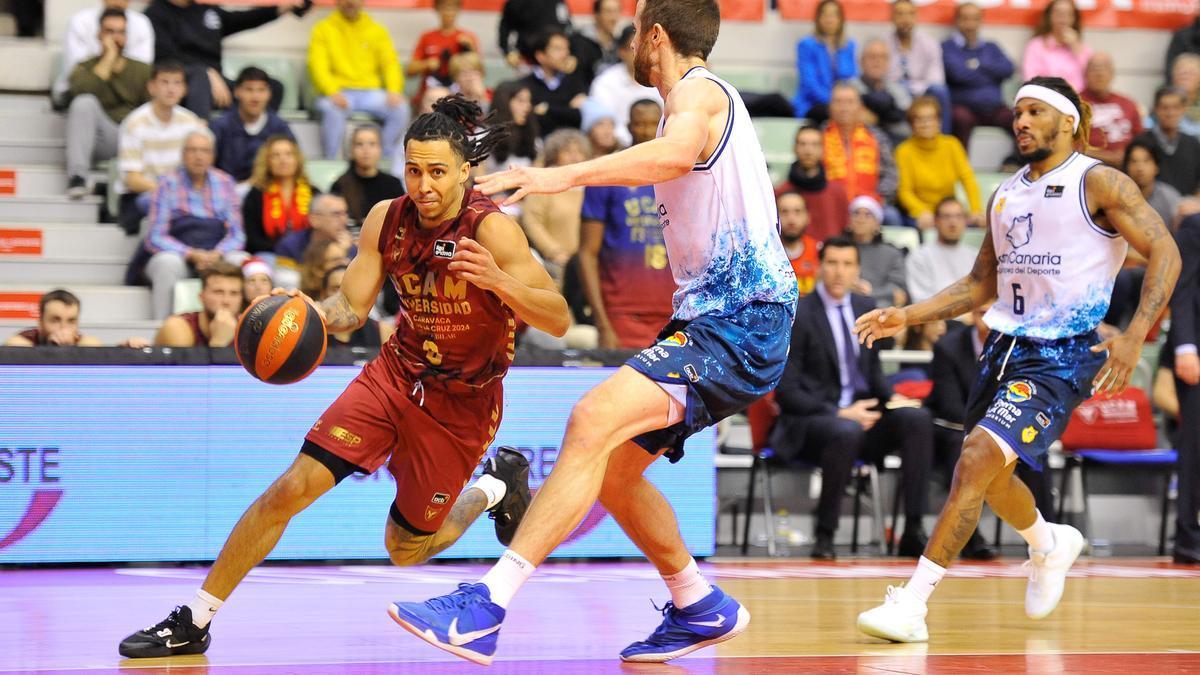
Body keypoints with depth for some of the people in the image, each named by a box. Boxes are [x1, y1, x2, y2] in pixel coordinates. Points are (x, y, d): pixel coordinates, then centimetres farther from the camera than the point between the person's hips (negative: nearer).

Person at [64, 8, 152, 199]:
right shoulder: (84, 68, 10)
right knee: (84, 102, -31)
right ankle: (77, 175, -35)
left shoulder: (143, 70, 17)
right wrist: (109, 58, -8)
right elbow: (81, 91, -15)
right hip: (104, 139, -1)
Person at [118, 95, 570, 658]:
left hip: (462, 402, -3)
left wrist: (499, 281, -42)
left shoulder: (491, 229, -22)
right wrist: (310, 311, -20)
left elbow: (558, 321, -24)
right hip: (396, 374, 4)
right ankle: (193, 621, -2)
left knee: (406, 549, 7)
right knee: (291, 488, -11)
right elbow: (351, 308, 3)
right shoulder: (386, 220, -7)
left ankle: (494, 487, 37)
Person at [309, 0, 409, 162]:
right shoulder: (324, 29, 6)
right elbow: (318, 66, -4)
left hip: (370, 92, 3)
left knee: (401, 109, -24)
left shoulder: (377, 30, 15)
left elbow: (391, 63, 7)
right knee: (332, 110, -37)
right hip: (339, 93, -3)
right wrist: (333, 92, -23)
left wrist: (394, 91, -14)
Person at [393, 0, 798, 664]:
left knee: (595, 421, -27)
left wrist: (562, 176, -44)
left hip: (739, 323, -11)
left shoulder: (697, 91, -10)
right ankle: (700, 609, 31)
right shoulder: (702, 98, 24)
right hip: (712, 317, 11)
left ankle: (484, 609, -38)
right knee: (612, 466, 16)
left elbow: (680, 151, -34)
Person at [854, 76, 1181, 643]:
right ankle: (1049, 545, 53)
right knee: (987, 474, 20)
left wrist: (1134, 337, -21)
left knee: (979, 458, -22)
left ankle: (911, 604, -24)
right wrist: (907, 317, 12)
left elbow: (1164, 252, -10)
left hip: (1063, 355, -8)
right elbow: (982, 283, 24)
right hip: (1005, 345, 8)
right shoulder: (1005, 195, 16)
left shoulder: (1097, 182, -5)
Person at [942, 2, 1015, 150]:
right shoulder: (947, 48, 8)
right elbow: (958, 73, -9)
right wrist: (989, 73, 4)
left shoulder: (991, 48, 23)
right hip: (963, 106, -3)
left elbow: (1008, 69, 5)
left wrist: (979, 66, -1)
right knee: (962, 118, -39)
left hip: (993, 107, 3)